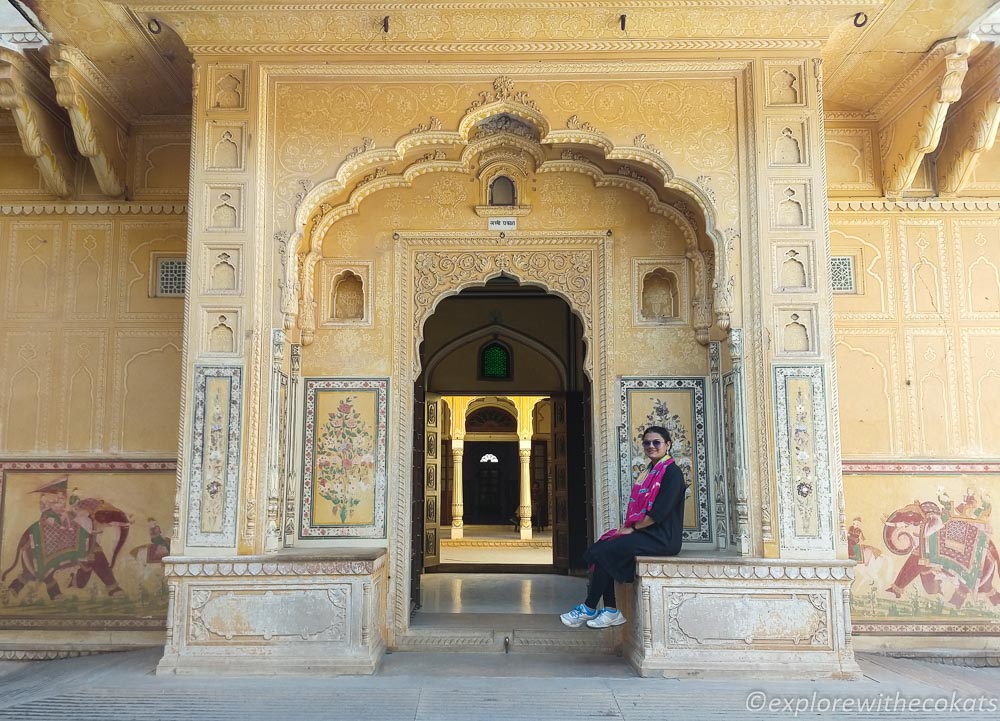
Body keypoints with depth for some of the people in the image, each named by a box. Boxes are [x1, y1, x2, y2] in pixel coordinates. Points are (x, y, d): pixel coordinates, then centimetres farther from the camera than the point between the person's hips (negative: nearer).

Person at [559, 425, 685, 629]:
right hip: (644, 533, 9)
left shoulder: (672, 473, -9)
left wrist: (632, 528, -12)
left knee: (603, 552, -17)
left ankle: (589, 609, -5)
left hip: (661, 538, -9)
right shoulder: (648, 472, 19)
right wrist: (627, 525, 1)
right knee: (599, 549, -8)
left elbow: (659, 512, -18)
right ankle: (612, 612, -7)